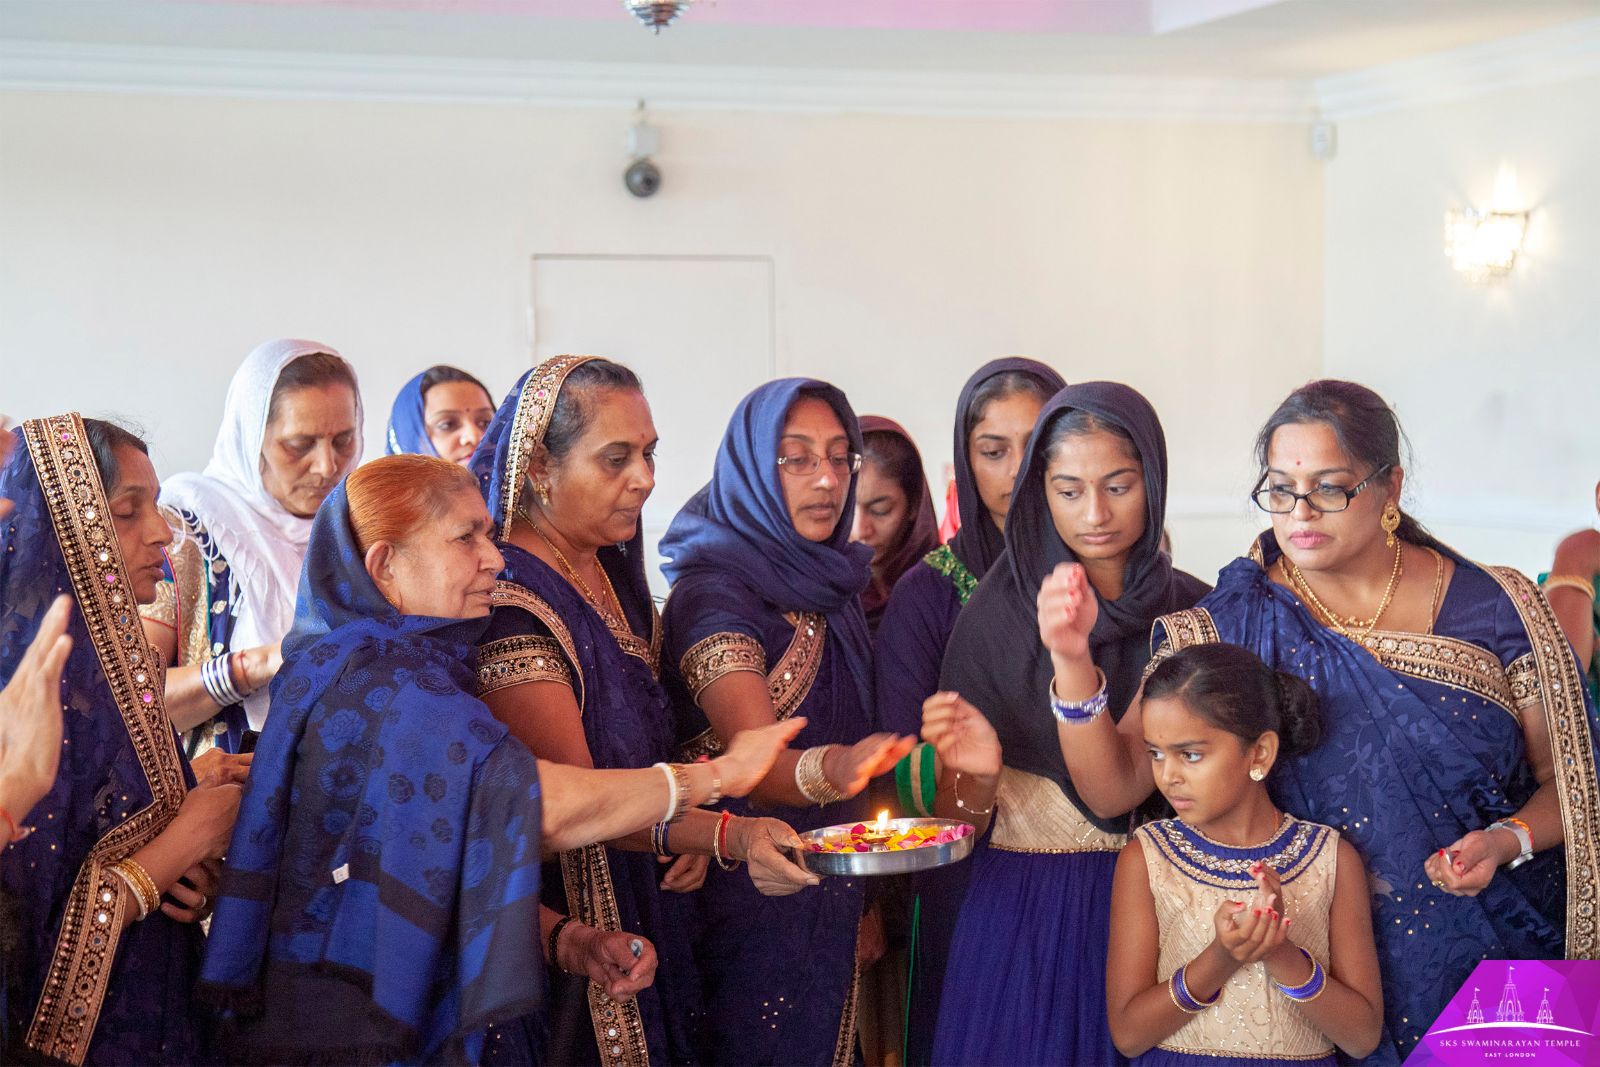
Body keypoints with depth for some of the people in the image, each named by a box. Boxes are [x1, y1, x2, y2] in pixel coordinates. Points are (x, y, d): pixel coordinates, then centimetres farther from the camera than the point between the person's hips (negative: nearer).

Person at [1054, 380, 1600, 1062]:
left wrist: (1508, 841, -18)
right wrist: (1072, 660, -29)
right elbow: (1113, 787, -15)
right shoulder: (1229, 625, -6)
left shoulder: (1494, 610, -6)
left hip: (1487, 959, 0)